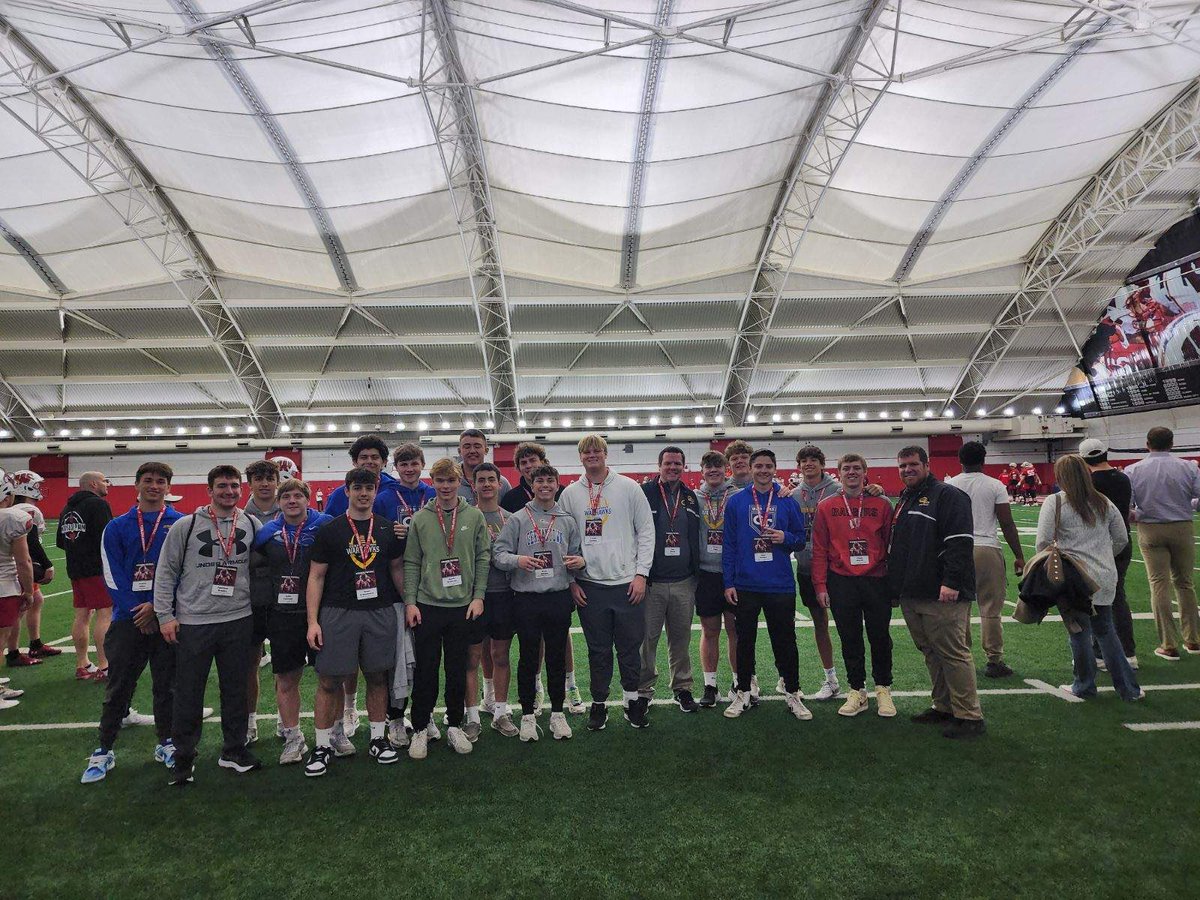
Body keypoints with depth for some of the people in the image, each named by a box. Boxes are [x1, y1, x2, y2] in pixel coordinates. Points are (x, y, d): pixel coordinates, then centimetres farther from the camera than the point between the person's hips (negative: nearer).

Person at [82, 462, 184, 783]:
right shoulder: (117, 528, 4)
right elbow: (112, 576, -1)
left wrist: (157, 606, -12)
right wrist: (138, 614, -9)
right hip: (128, 620, 1)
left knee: (166, 684, 9)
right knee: (118, 688, 7)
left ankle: (165, 743, 24)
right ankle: (104, 750, 21)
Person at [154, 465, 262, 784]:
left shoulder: (252, 525, 4)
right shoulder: (186, 525, -4)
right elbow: (165, 572, 0)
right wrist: (165, 615, -4)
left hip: (239, 620, 3)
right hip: (193, 623, -2)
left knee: (236, 690, 12)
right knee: (188, 694, 6)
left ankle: (234, 751, 27)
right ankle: (183, 758, 22)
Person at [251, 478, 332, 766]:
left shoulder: (324, 526, -5)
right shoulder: (267, 533, 7)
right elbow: (256, 570, 15)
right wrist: (262, 602, 6)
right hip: (282, 615, 3)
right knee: (286, 680, 10)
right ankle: (293, 738, 24)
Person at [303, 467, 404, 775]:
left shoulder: (388, 529, 8)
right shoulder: (329, 530, 1)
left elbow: (397, 569, 16)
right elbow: (316, 577, 0)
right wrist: (312, 621, -6)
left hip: (380, 613, 2)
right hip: (338, 613, -2)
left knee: (378, 677, 9)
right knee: (329, 681, 1)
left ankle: (378, 739, 23)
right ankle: (323, 745, 15)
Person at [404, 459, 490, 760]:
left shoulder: (474, 516, 2)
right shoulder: (420, 519, 1)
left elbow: (483, 558, 3)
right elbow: (411, 563, 2)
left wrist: (478, 596, -3)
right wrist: (409, 602, -4)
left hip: (463, 607, 1)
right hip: (427, 606, -1)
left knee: (458, 670, 10)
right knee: (425, 670, 6)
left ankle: (455, 726, 24)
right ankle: (420, 729, 20)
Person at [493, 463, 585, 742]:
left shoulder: (568, 521, 9)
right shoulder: (517, 519, 1)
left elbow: (578, 552, 16)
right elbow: (498, 553, -3)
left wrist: (580, 561, -6)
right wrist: (518, 560, -22)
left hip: (560, 597, 2)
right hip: (527, 599, -2)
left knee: (557, 656, 10)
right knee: (528, 658, 7)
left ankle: (557, 713, 24)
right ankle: (528, 714, 20)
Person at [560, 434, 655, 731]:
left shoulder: (629, 487, 1)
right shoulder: (570, 493, 5)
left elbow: (646, 531, 1)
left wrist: (641, 573, -5)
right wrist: (571, 580, 0)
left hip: (627, 583, -1)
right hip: (588, 585, 1)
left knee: (630, 648, 7)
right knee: (598, 650, 10)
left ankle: (633, 701, 24)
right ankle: (599, 703, 23)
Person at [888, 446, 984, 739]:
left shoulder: (947, 495, -6)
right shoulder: (903, 501, 21)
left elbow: (960, 541, -16)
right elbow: (896, 548, 26)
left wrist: (951, 581, -23)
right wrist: (894, 587, 22)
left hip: (942, 596, -9)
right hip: (911, 595, 9)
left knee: (954, 654, -6)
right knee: (931, 653, 13)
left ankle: (970, 716, 2)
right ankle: (944, 707, 23)